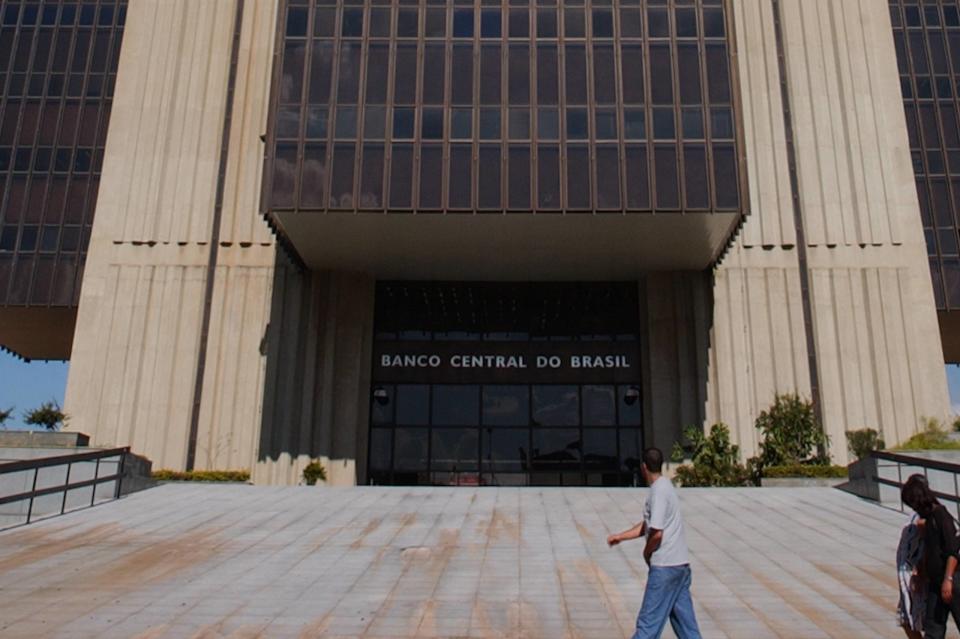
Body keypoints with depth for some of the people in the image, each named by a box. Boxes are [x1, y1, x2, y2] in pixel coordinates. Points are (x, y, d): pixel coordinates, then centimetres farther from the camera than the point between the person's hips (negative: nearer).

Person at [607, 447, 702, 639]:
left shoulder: (659, 491, -16)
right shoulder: (665, 486, 13)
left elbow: (657, 533, -21)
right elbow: (647, 525, 22)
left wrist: (646, 552, -4)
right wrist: (621, 536, 18)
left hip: (665, 566, -9)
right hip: (681, 564, 9)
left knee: (649, 621, -2)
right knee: (684, 617, 13)